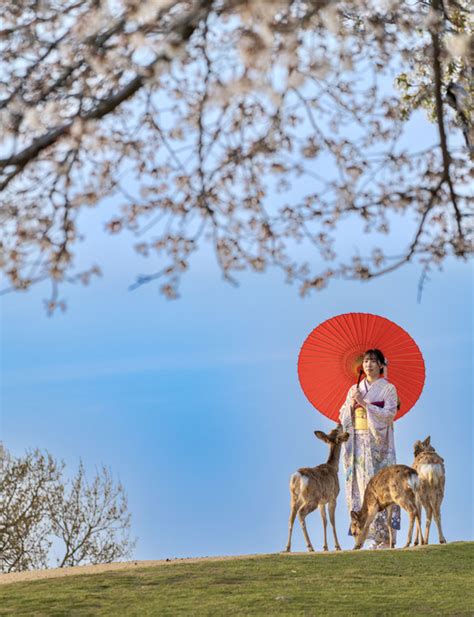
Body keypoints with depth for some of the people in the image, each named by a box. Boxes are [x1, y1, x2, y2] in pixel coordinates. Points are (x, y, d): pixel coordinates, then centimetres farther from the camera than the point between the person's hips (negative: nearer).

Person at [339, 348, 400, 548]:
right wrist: (351, 404, -7)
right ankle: (369, 532, 2)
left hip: (379, 443, -4)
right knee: (362, 485, -1)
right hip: (359, 444, 5)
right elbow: (343, 416, 13)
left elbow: (389, 414, -10)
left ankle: (384, 537, -7)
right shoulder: (355, 389, 15)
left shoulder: (388, 388, 2)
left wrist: (364, 403, -14)